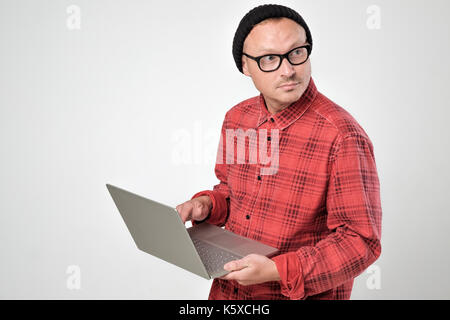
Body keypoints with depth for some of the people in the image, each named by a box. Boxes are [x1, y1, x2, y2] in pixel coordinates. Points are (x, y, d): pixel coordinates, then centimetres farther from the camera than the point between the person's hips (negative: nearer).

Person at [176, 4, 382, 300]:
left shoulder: (343, 136, -21)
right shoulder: (236, 118, -1)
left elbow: (361, 240, -20)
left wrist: (277, 271, -27)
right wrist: (208, 205, -6)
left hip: (302, 294, -5)